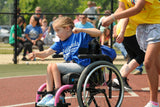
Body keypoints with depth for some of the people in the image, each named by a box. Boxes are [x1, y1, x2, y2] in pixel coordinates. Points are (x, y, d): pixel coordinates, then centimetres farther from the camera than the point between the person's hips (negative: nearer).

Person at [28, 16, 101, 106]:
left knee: (54, 66, -18)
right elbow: (47, 53, 12)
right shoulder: (61, 42, 16)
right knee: (50, 66, -3)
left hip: (81, 66, -8)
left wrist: (81, 30, -27)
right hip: (70, 64, 8)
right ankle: (49, 95, -9)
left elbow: (98, 33, -17)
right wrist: (36, 54, -8)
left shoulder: (79, 35, -5)